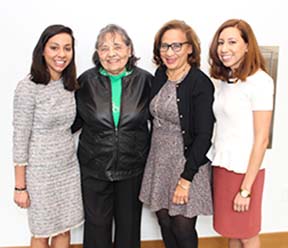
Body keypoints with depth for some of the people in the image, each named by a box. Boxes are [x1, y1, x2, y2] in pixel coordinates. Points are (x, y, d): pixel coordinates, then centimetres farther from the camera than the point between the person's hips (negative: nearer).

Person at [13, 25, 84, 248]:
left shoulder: (69, 84, 2)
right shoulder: (28, 87, -16)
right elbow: (20, 138, -14)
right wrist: (20, 186, -11)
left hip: (69, 168, 5)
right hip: (41, 172, -5)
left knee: (64, 229, 16)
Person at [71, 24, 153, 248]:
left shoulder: (145, 80, -5)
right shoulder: (87, 81, -5)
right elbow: (76, 119, 6)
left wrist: (150, 151, 1)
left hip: (133, 168, 0)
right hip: (94, 168, 0)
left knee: (129, 224, 16)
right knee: (97, 224, 11)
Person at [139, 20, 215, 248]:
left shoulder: (200, 83, -15)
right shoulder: (160, 76, 4)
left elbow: (204, 135, -16)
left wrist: (186, 178, -16)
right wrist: (153, 158, 11)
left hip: (188, 163, -6)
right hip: (159, 162, 6)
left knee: (183, 229, 5)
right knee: (164, 221, 14)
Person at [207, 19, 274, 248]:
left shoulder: (259, 81, -15)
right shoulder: (225, 80, 6)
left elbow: (261, 140, -16)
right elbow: (224, 129, 9)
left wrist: (246, 189, -15)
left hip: (245, 170, -6)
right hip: (221, 166, 6)